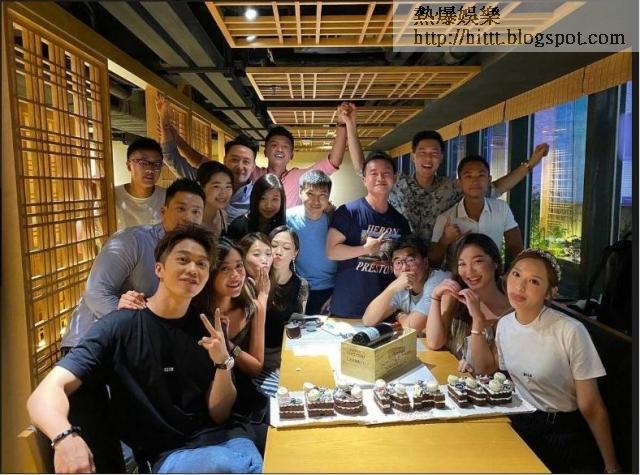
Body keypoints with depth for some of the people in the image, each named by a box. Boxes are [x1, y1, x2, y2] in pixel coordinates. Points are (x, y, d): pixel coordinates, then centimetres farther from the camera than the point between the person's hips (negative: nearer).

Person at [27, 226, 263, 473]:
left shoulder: (208, 328, 3)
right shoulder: (119, 327, -8)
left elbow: (218, 415, 2)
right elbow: (46, 393, -16)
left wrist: (222, 362, -16)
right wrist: (65, 438, -36)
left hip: (219, 437, 4)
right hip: (166, 454, -4)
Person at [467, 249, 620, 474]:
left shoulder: (570, 331, -24)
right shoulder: (505, 323, -4)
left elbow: (591, 408, -16)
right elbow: (485, 367, 5)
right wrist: (478, 321, -4)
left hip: (565, 433, -4)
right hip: (520, 424, 5)